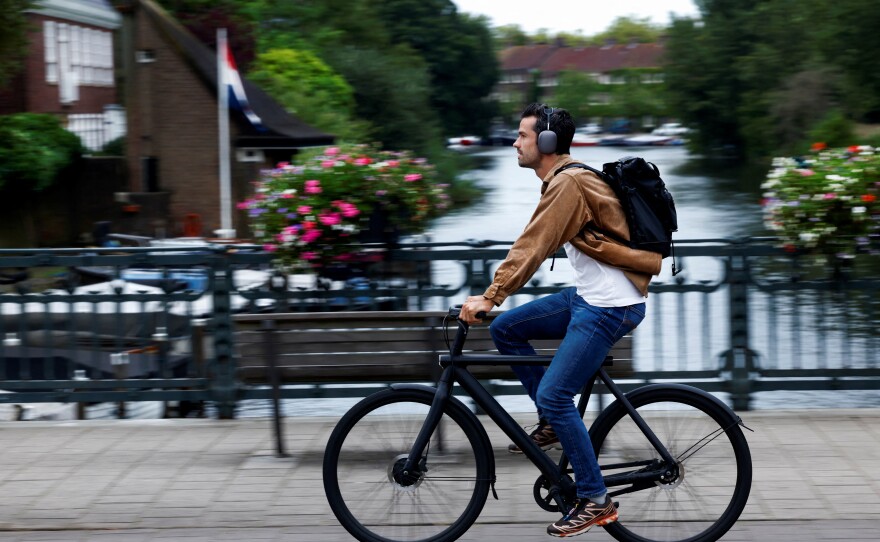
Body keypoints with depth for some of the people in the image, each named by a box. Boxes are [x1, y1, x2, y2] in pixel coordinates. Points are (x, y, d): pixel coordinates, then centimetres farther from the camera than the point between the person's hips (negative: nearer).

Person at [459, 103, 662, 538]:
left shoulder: (568, 183, -17)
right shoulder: (561, 180, 14)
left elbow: (534, 245, -25)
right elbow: (537, 246, 19)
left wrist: (490, 297, -27)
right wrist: (493, 292, 15)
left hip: (611, 306, -10)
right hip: (586, 296, 10)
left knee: (553, 396, -11)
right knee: (504, 329, 9)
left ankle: (595, 501, -2)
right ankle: (553, 423, 16)